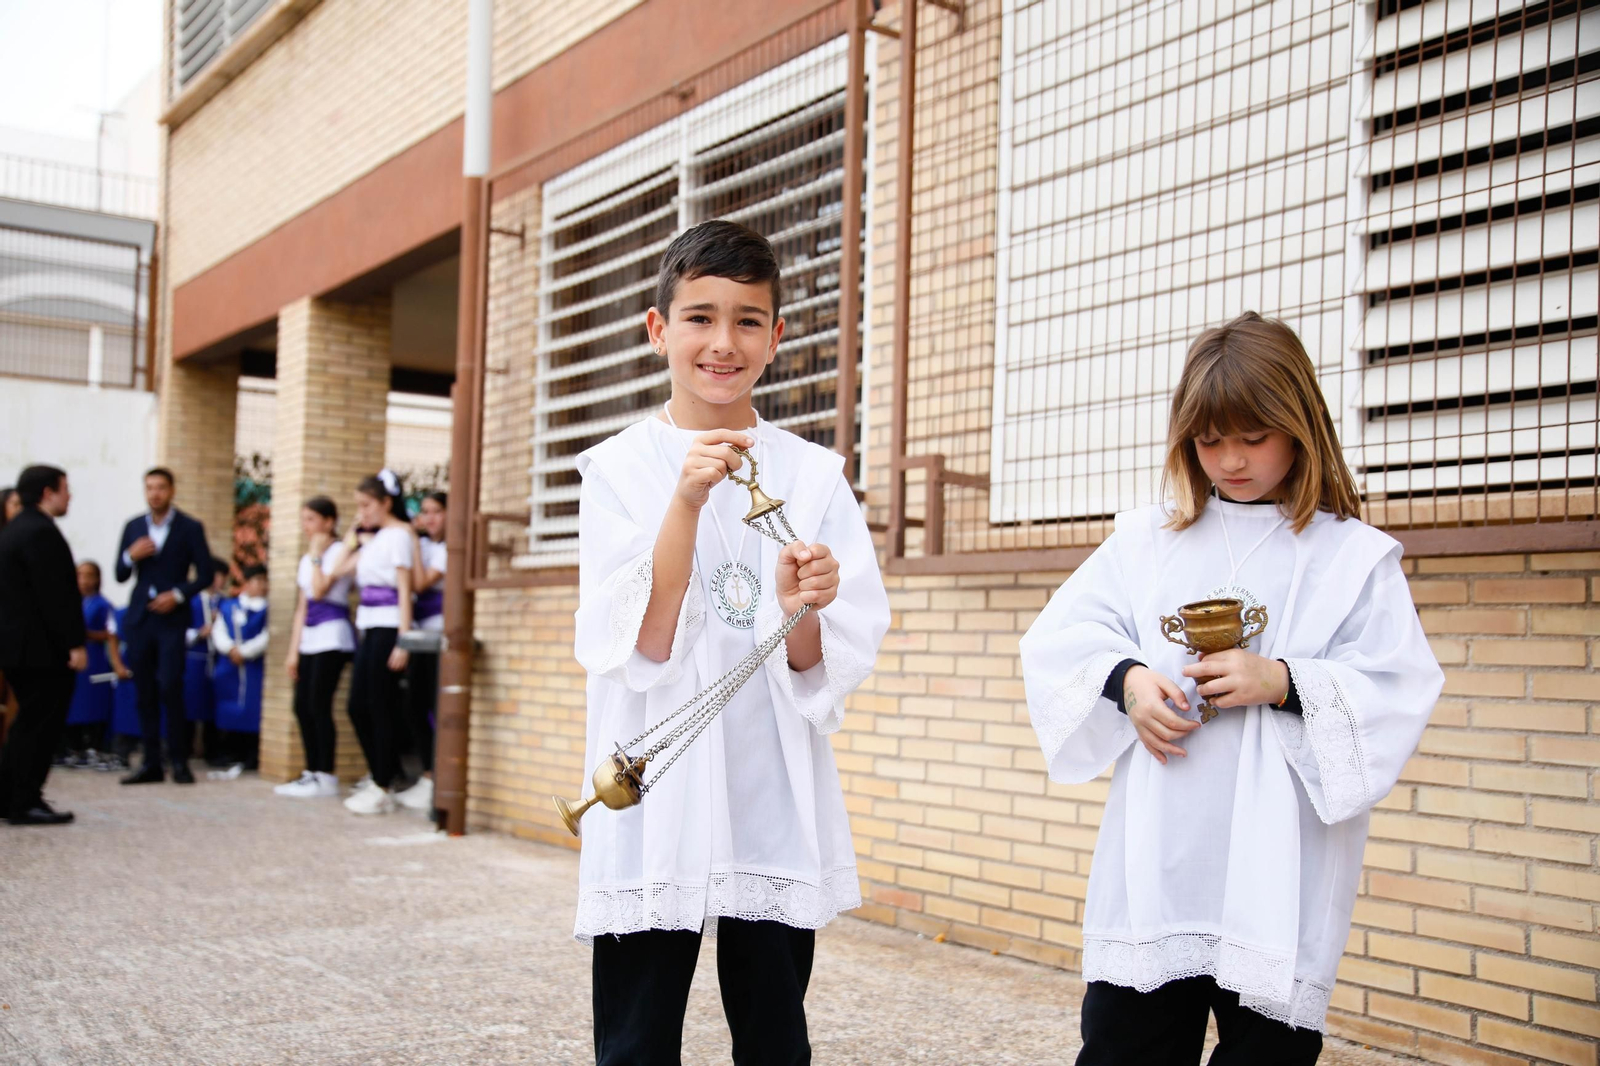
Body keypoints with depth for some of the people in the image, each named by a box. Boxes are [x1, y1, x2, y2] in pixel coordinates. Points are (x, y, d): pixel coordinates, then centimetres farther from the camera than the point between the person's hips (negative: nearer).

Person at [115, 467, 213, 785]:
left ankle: (179, 762, -2)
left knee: (170, 688, -11)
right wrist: (131, 556, -9)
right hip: (139, 616, 4)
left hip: (171, 618, -4)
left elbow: (205, 574, 0)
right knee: (145, 693, 4)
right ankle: (151, 763, 9)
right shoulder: (133, 527, 10)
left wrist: (178, 594, -14)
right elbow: (120, 576, 11)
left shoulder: (190, 528, 1)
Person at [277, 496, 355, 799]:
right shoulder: (306, 558, 18)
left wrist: (316, 554, -8)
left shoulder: (339, 550, -5)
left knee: (319, 706, -9)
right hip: (308, 637, 8)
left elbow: (320, 589, -18)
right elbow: (303, 606, 18)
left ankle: (326, 777, -3)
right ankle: (312, 772, 12)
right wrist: (293, 650, 14)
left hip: (331, 636, -8)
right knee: (302, 706, 5)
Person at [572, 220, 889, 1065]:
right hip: (655, 809, -2)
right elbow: (634, 648, -12)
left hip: (777, 809, 2)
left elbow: (834, 669, 1)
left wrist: (800, 612, -21)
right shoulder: (620, 469, -2)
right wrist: (686, 502, -23)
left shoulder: (813, 475, 4)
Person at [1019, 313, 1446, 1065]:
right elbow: (1058, 641, 7)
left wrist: (1285, 683, -17)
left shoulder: (1354, 558, 4)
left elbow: (1400, 694, -4)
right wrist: (1124, 679, -11)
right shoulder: (1145, 539, 12)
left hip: (1279, 871, -2)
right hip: (1152, 865, 2)